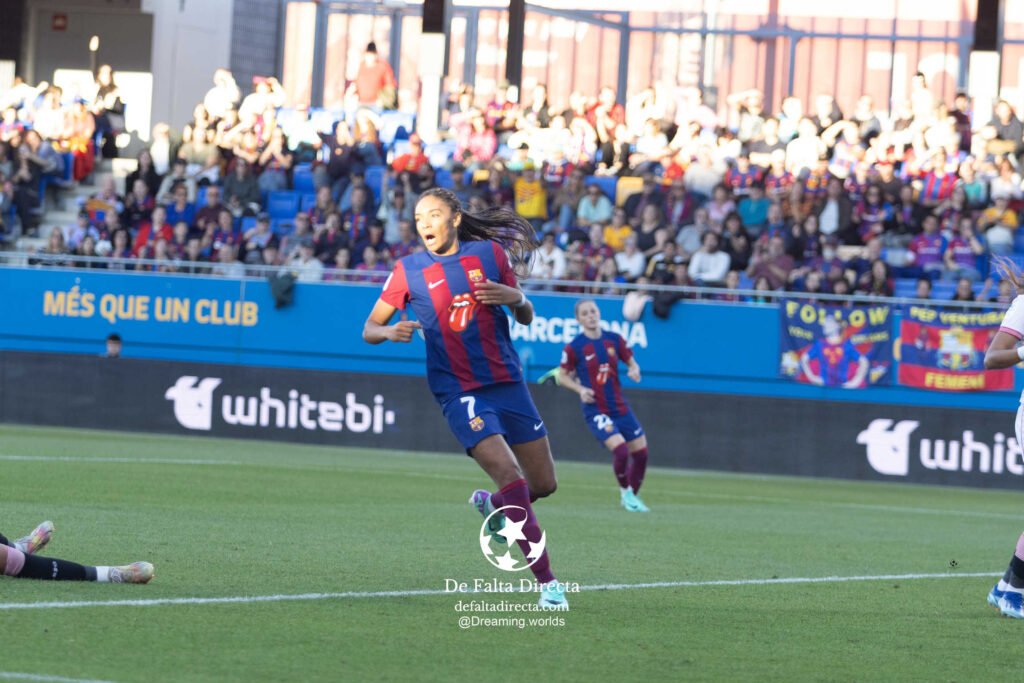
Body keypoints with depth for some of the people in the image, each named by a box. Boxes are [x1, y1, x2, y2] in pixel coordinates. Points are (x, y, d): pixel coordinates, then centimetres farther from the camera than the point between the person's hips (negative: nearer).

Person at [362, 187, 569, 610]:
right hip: (459, 392, -3)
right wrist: (390, 332, -20)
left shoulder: (491, 254, 3)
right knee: (510, 476, -20)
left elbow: (526, 317, 11)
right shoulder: (409, 271, -2)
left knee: (544, 484, 6)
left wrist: (516, 298, -13)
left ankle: (491, 506, 40)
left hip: (507, 383, 4)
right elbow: (370, 328, 4)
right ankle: (547, 583, -15)